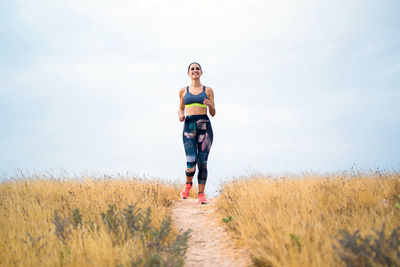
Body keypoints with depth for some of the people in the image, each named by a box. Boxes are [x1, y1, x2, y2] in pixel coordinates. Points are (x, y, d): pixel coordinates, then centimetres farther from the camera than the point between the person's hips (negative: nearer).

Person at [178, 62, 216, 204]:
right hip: (189, 126, 0)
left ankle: (201, 194, 8)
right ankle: (188, 183, 16)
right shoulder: (183, 90, 13)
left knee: (203, 162, -3)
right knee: (191, 161, -14)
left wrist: (210, 105, -12)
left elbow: (213, 113, 10)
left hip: (205, 126, 0)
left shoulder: (208, 90, 11)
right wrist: (181, 115, 0)